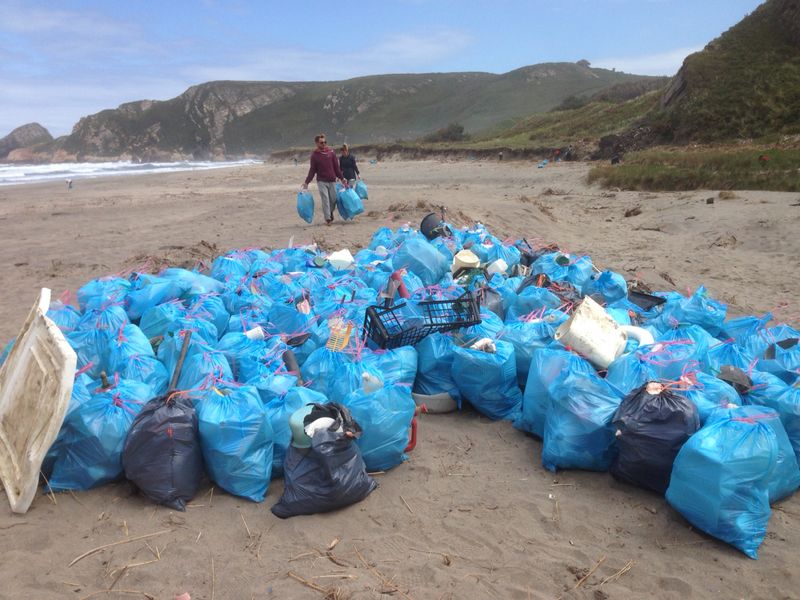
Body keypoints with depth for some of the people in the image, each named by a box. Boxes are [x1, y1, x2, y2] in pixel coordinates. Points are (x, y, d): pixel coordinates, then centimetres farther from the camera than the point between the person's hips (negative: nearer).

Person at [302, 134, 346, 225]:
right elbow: (312, 170, 5)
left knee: (333, 199, 4)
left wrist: (342, 178, 9)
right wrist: (307, 182, -1)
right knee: (325, 199, -9)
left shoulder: (331, 152, 6)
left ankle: (331, 213, 28)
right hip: (321, 181, -2)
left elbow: (336, 167, 10)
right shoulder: (314, 155, 1)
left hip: (332, 180, 2)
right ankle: (327, 218, -4)